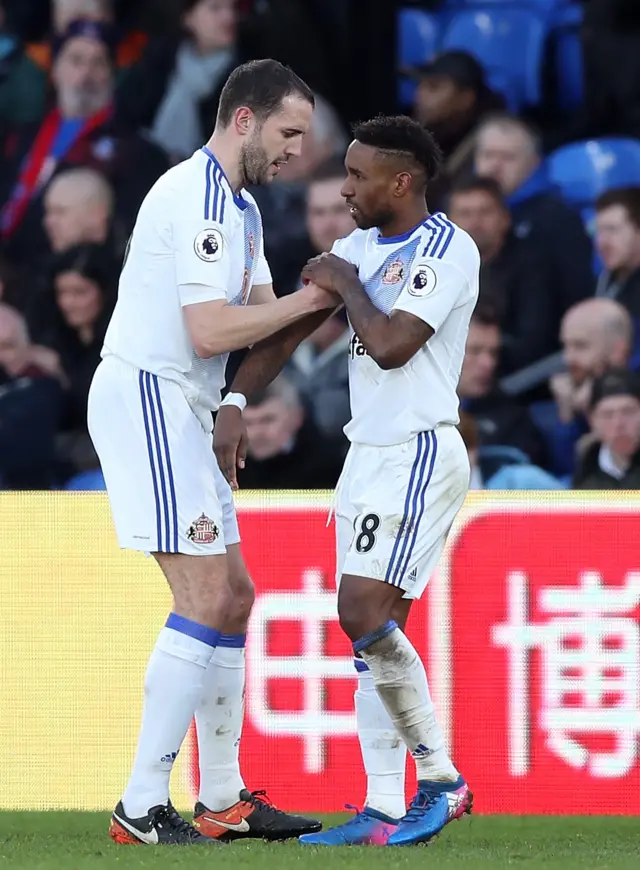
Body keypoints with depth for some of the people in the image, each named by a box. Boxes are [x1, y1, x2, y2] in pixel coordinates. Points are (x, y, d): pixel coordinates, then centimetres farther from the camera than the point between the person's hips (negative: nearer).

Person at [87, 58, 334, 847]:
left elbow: (263, 320, 15)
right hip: (145, 395, -11)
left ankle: (222, 800, 17)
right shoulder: (196, 197, -15)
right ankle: (141, 808, -16)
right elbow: (208, 332, -21)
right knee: (205, 600, -15)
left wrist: (322, 297, -3)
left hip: (182, 412, 11)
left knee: (233, 597, 12)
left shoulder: (238, 207, 19)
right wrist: (306, 300, -13)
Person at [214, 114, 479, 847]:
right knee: (371, 629, 4)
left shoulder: (446, 250, -12)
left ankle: (440, 779, -7)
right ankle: (384, 809, 3)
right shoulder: (361, 246, 13)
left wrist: (347, 287, -7)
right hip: (369, 452, 8)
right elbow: (290, 326, 15)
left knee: (363, 613, -17)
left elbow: (391, 346, -22)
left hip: (420, 455, -8)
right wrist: (234, 402, 6)